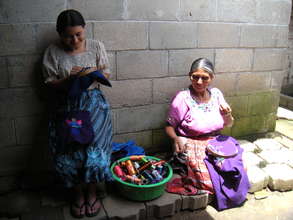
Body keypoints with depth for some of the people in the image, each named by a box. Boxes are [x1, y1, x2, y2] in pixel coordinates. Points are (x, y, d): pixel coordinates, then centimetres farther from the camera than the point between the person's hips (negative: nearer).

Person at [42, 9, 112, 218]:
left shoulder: (96, 46, 0)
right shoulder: (53, 52, -2)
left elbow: (106, 75, 4)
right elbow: (51, 84, -1)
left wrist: (92, 73, -19)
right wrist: (69, 79, -20)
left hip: (93, 103, 0)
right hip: (66, 106, 0)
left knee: (93, 148, -11)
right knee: (69, 152, -7)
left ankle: (92, 192, 15)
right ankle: (78, 194, 19)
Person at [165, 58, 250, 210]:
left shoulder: (216, 94, 2)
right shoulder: (182, 98, -12)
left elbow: (228, 125, 13)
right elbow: (169, 126, -4)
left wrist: (228, 115, -10)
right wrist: (176, 138, -26)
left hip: (216, 143, 5)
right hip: (192, 146, -4)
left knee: (237, 171, -17)